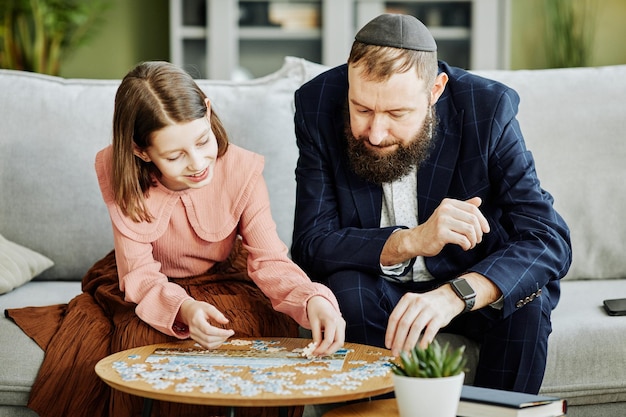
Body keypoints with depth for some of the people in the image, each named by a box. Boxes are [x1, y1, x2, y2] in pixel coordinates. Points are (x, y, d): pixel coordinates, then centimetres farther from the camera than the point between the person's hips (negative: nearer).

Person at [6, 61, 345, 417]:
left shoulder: (242, 170, -22)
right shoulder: (117, 173, -22)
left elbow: (270, 260, -22)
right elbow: (139, 273, -24)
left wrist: (313, 300, -44)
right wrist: (183, 309, -46)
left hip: (222, 282, 1)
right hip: (147, 288, 0)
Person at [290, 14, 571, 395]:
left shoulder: (488, 108, -21)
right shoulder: (318, 104, -17)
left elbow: (550, 238, -28)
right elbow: (310, 246, -21)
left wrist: (453, 296, -46)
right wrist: (408, 242, -40)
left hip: (470, 284, 0)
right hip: (375, 288, 1)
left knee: (527, 303, -29)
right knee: (345, 291, -30)